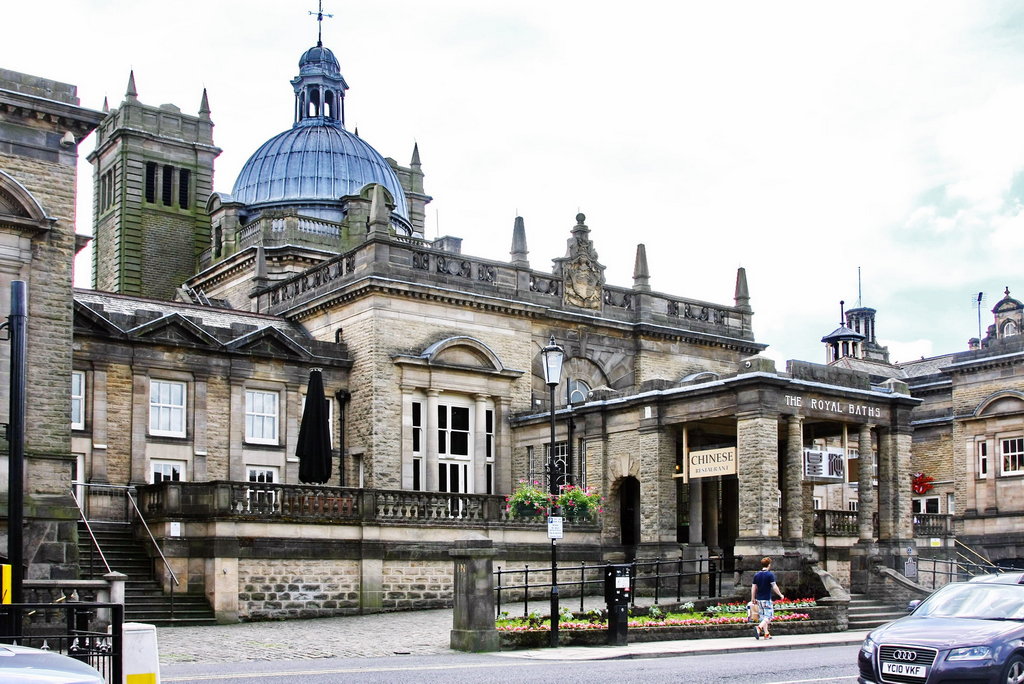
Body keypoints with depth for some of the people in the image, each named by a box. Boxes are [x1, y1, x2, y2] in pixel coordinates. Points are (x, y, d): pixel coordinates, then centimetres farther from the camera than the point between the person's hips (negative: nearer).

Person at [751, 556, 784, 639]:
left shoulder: (756, 575, 5)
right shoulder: (770, 574, -11)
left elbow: (753, 587, 8)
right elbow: (774, 586, -13)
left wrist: (753, 598, 17)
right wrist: (780, 594, 0)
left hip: (759, 599, 6)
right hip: (767, 599, -6)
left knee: (763, 616, 14)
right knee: (769, 616, -2)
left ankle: (766, 633, 17)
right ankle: (759, 628, -23)